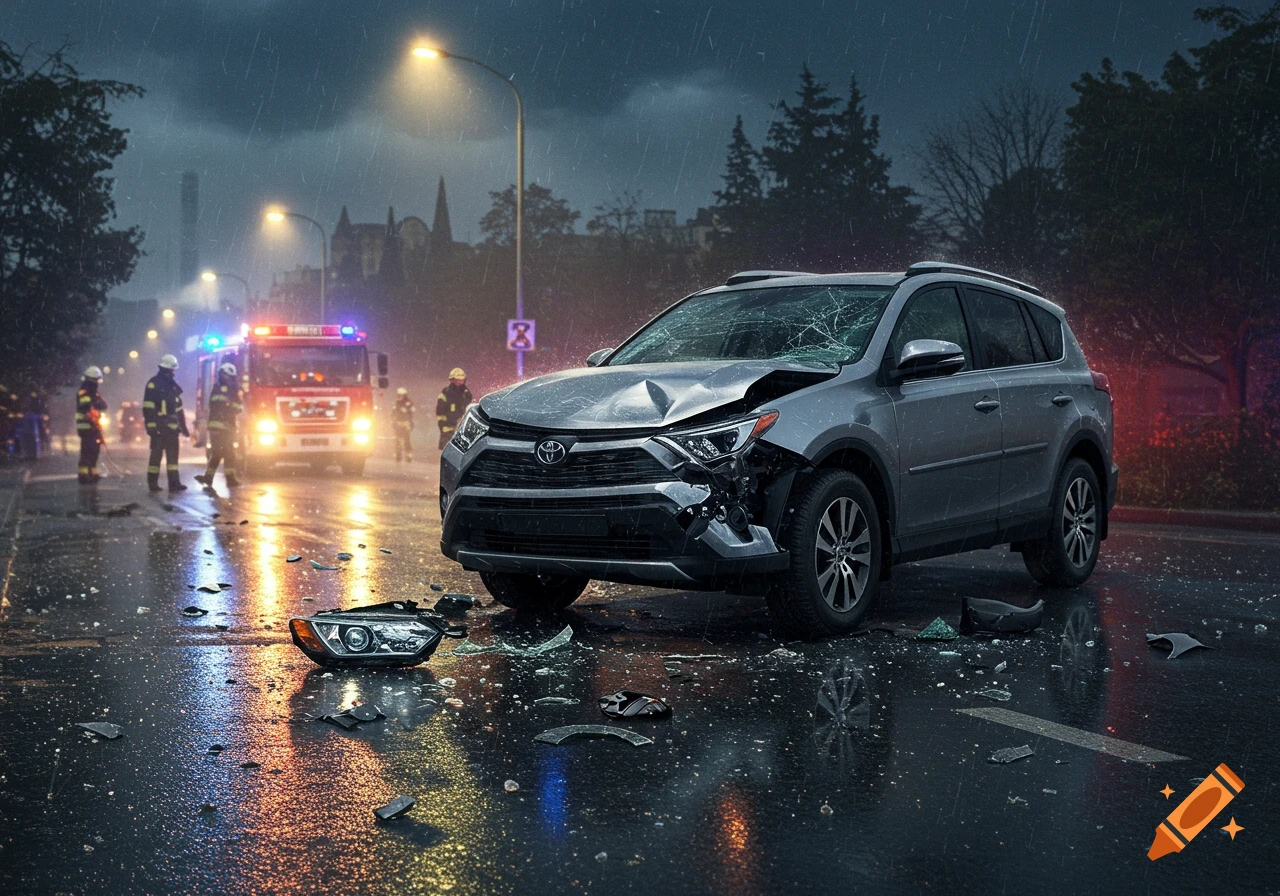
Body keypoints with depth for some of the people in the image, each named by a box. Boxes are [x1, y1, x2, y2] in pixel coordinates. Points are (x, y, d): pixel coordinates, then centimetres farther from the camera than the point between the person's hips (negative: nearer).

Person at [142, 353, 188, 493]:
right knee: (156, 454, -1)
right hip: (158, 426, -7)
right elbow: (148, 408, -13)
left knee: (173, 455, 3)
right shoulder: (153, 384, -7)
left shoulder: (173, 385, 16)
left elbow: (179, 407, 21)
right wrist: (151, 425, -19)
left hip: (171, 427, 7)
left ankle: (174, 483, 3)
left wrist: (183, 425, 18)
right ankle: (152, 483, 6)